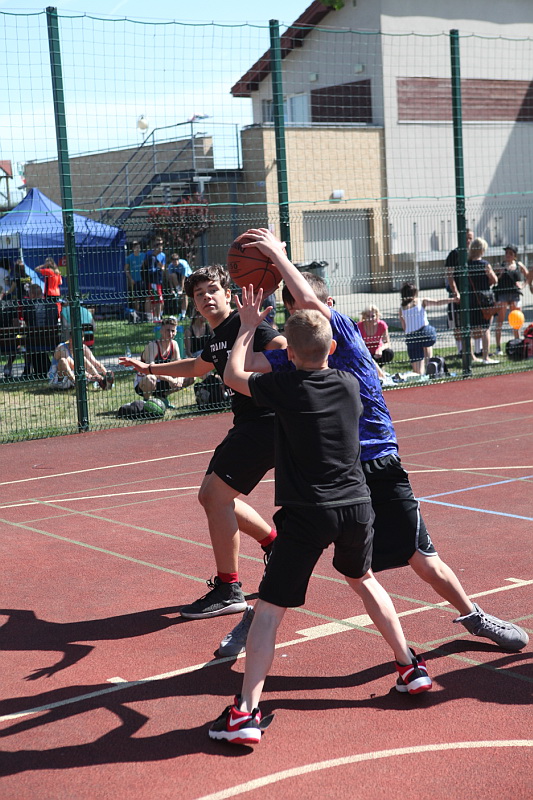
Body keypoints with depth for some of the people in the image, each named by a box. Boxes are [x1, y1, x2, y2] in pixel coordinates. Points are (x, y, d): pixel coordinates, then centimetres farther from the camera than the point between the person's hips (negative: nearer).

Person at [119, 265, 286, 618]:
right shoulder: (216, 338, 16)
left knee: (217, 494, -13)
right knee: (210, 495, 15)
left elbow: (287, 351, -26)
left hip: (267, 422, -10)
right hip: (247, 425, 10)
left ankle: (228, 590, -3)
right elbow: (196, 367, 37)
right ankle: (276, 544, 29)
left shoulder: (244, 324, -12)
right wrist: (149, 368, 43)